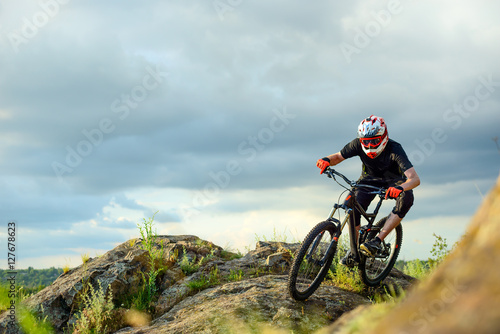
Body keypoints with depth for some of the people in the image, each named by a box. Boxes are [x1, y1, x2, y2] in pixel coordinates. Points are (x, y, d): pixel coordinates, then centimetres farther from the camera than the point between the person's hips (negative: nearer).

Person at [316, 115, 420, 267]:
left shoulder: (394, 149, -33)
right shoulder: (358, 144, -23)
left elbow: (415, 178, -41)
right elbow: (338, 157, -11)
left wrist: (400, 188, -63)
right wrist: (327, 160, -36)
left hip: (392, 182, -2)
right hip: (369, 180, 2)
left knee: (406, 197, -35)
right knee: (353, 206, -24)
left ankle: (377, 240, -31)